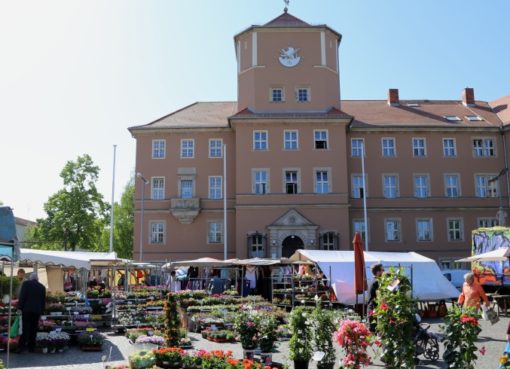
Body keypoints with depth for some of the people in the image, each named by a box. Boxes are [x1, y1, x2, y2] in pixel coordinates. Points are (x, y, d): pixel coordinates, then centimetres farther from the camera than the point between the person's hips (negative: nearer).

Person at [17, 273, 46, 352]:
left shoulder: (26, 283, 2)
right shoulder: (42, 287, 13)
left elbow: (22, 296, -7)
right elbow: (43, 301, 14)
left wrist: (20, 308, -6)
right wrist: (41, 311, 17)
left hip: (27, 309, -3)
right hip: (37, 310, 3)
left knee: (25, 328, -4)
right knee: (33, 328, 6)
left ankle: (22, 346, -11)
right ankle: (31, 347, 7)